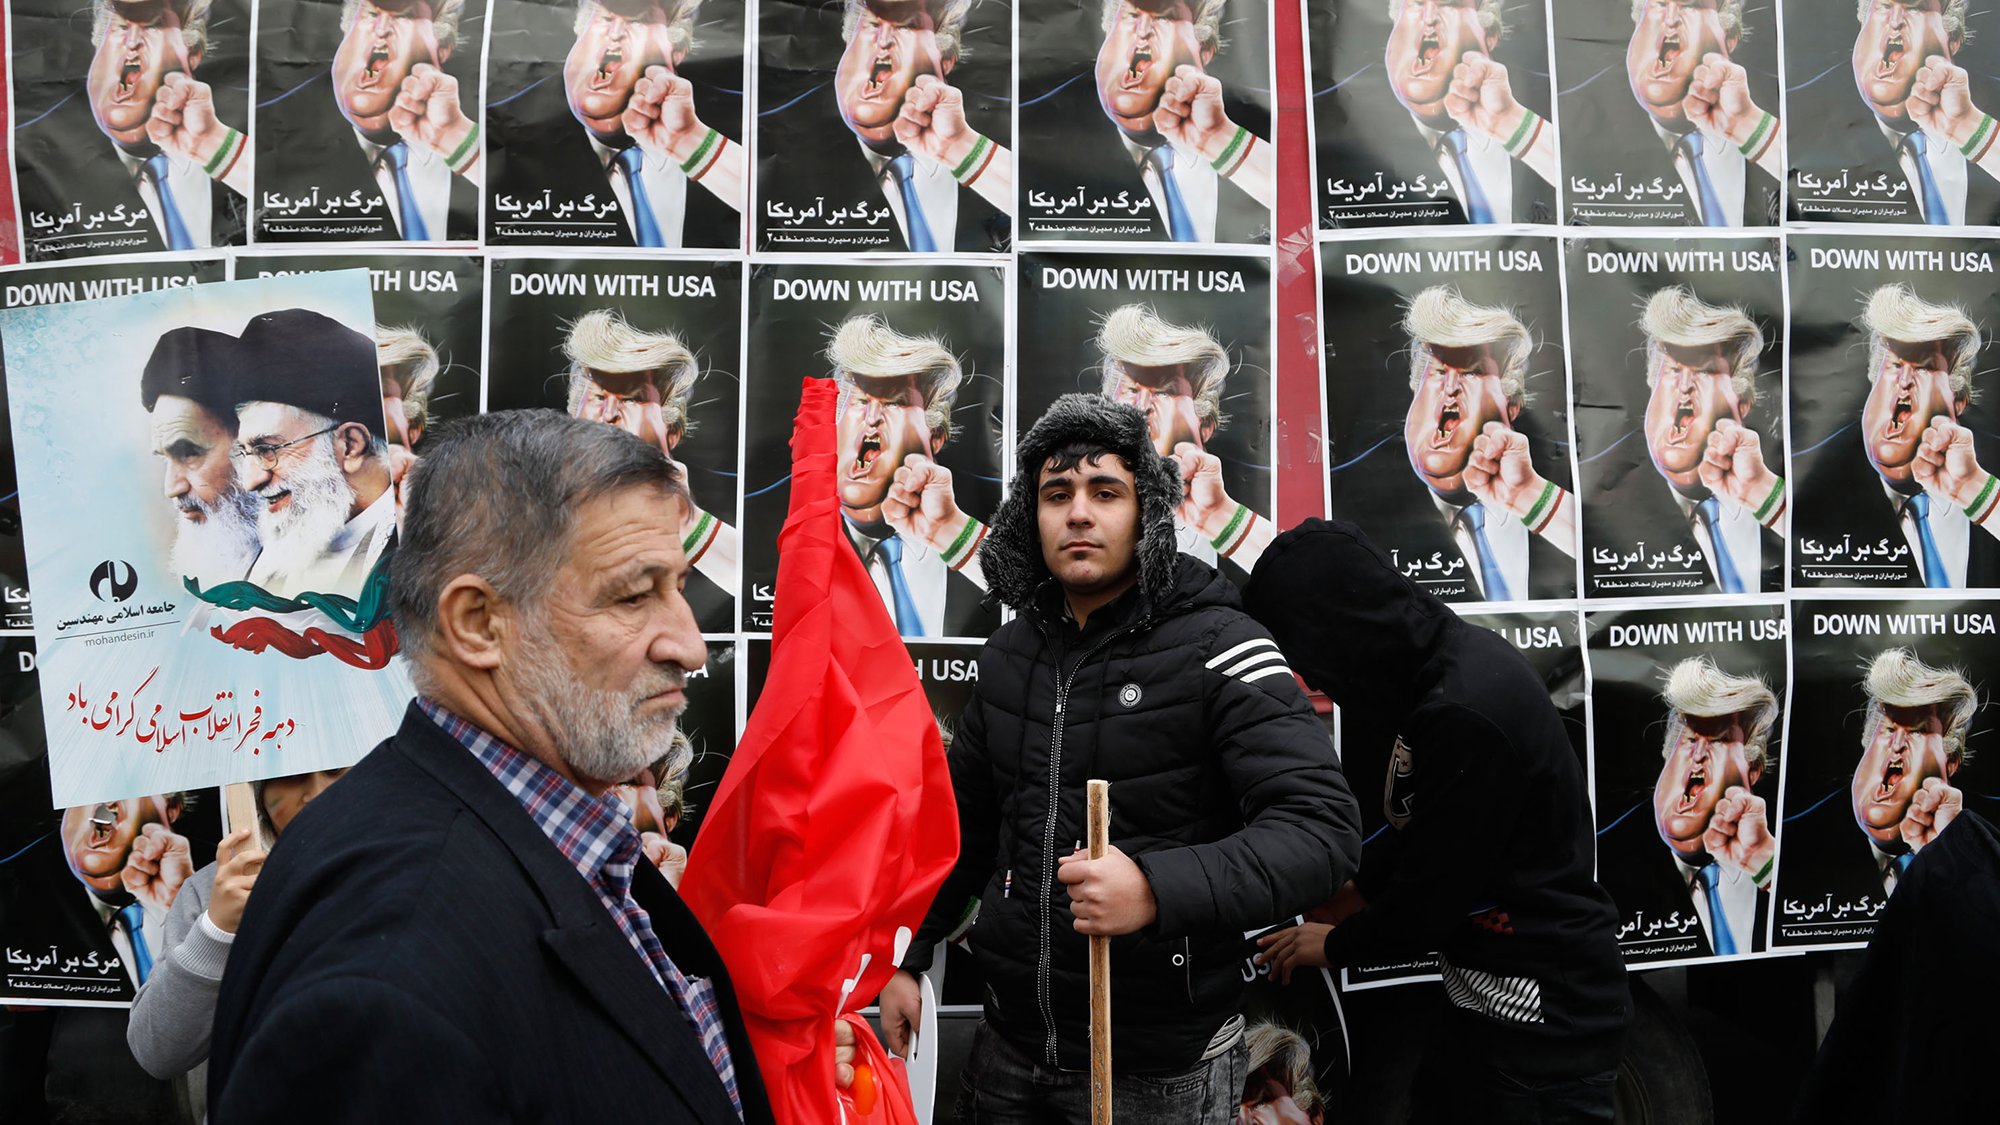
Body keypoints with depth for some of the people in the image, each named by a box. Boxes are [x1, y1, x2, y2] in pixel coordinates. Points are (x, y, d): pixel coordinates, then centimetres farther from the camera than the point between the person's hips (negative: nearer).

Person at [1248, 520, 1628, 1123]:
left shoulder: (1465, 712, -29)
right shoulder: (1452, 660, 1)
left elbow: (1431, 891, -20)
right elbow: (1415, 834, 12)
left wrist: (1333, 944, -3)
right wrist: (1339, 905, 12)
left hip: (1545, 1015, -9)